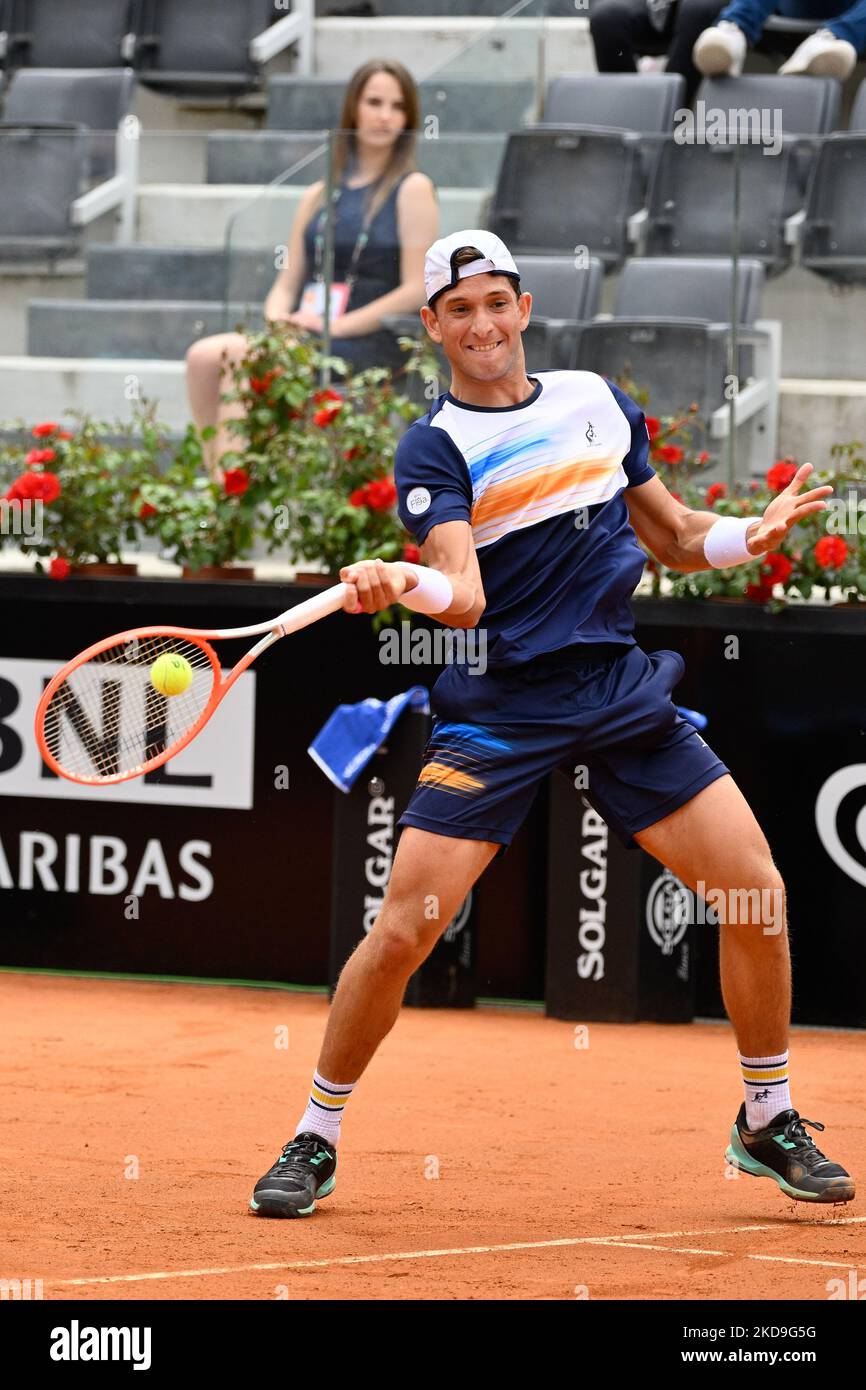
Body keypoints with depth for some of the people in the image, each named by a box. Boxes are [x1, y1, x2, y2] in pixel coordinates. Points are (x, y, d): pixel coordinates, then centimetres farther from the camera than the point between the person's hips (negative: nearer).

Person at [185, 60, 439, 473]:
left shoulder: (412, 190, 2)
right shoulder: (319, 196, 20)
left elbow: (416, 289, -6)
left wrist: (336, 326, -12)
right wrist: (278, 321, -4)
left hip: (365, 346, -6)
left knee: (242, 361, -30)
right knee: (204, 356, -23)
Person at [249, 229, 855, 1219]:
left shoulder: (598, 399, 10)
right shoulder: (434, 447, -5)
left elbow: (674, 539, 20)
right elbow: (465, 595, -18)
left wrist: (752, 534, 0)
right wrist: (402, 583, -40)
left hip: (621, 692, 4)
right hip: (499, 705, -4)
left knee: (758, 893, -4)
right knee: (401, 929, -13)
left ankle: (768, 1122, 16)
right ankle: (314, 1143, 5)